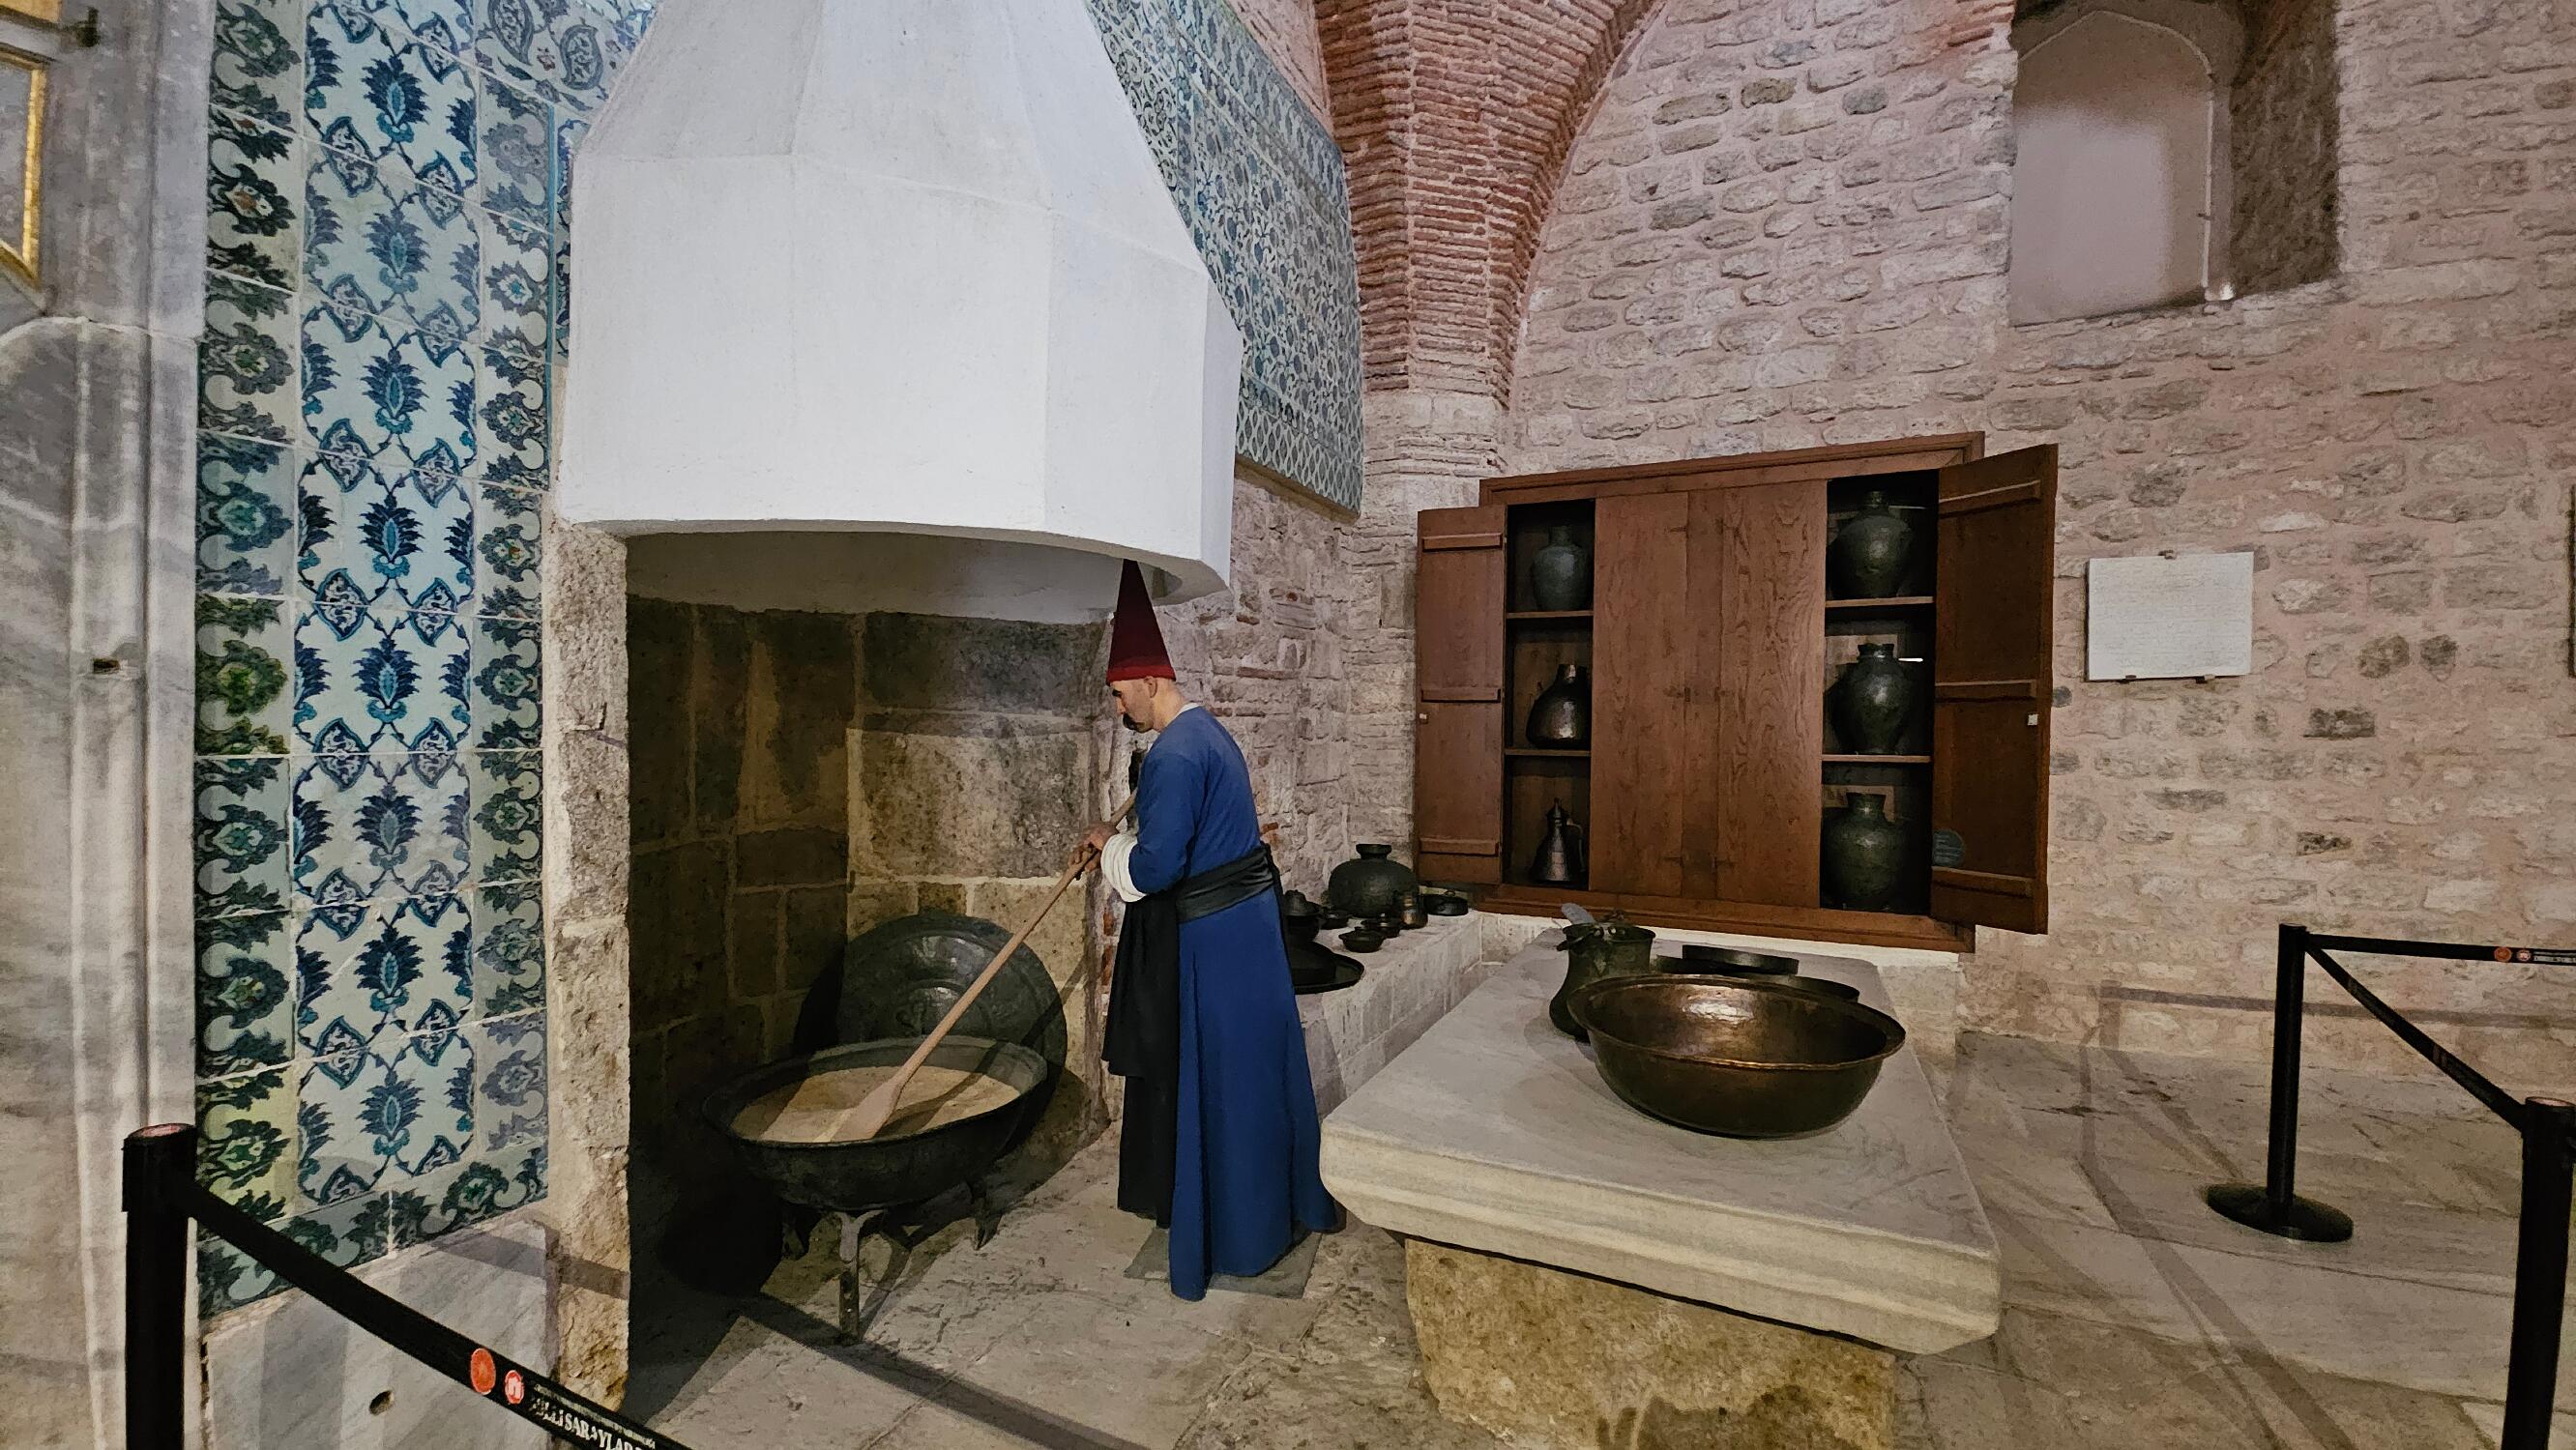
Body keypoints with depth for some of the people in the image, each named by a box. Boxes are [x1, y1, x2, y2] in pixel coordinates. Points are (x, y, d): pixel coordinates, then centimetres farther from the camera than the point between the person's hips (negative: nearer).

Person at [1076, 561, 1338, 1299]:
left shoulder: (1176, 753, -22)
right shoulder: (1209, 733, 10)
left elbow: (1156, 865, -26)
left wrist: (1110, 847, -7)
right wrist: (1120, 842, 15)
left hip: (1210, 935, -10)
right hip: (1246, 915, 10)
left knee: (1215, 1078, 6)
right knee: (1254, 1068, 21)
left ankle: (1234, 1230, 24)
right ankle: (1287, 1201, 39)